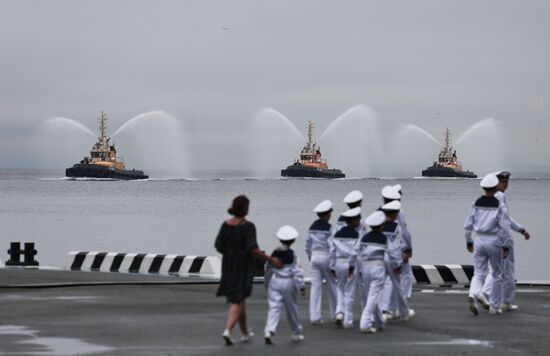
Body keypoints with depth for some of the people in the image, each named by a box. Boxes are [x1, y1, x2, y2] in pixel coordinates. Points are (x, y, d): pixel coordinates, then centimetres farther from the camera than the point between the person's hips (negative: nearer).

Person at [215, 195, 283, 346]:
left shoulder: (226, 225, -1)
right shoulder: (248, 226, -16)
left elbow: (219, 247, 0)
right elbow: (253, 249, -22)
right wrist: (271, 260, -15)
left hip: (229, 266, 5)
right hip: (244, 267, -5)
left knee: (240, 299, 20)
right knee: (237, 301, -2)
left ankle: (245, 333, 30)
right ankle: (228, 331, -20)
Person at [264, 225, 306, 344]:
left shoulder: (274, 254, 3)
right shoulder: (292, 255, -6)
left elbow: (268, 269, 9)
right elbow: (297, 272, -9)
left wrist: (267, 283, 22)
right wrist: (301, 286, -4)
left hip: (274, 282, 2)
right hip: (288, 283, -2)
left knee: (274, 307, -4)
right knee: (292, 309, 12)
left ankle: (269, 331, -24)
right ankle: (297, 333, 25)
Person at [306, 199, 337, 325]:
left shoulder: (312, 227, 7)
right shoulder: (329, 228, -12)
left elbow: (308, 245, 13)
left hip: (315, 257, 5)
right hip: (326, 257, -5)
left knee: (315, 286, 3)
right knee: (332, 286, 10)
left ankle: (315, 316, 0)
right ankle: (335, 313, 19)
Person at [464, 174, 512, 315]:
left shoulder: (476, 204, 1)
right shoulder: (499, 206, -10)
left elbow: (468, 225, 4)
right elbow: (505, 228, -12)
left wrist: (469, 241, 16)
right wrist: (506, 246, -6)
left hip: (478, 240, 3)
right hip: (494, 242, -3)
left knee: (479, 273, 7)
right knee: (497, 274, 13)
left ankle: (473, 294, -23)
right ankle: (494, 306, 17)